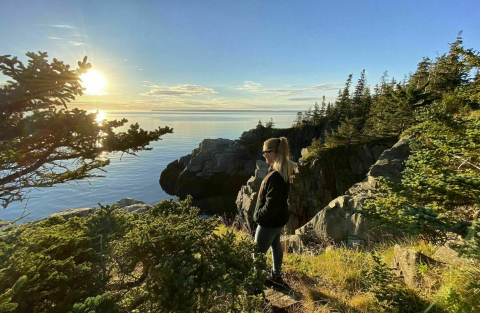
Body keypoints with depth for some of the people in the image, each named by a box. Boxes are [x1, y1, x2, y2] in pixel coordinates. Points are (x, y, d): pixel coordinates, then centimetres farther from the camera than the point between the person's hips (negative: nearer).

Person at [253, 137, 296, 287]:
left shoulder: (275, 176, -32)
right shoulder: (282, 170, -1)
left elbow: (271, 206, -29)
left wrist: (258, 215, -12)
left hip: (270, 222, -10)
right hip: (279, 219, 10)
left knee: (258, 254, 7)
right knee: (275, 246, 27)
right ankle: (276, 276, 49)